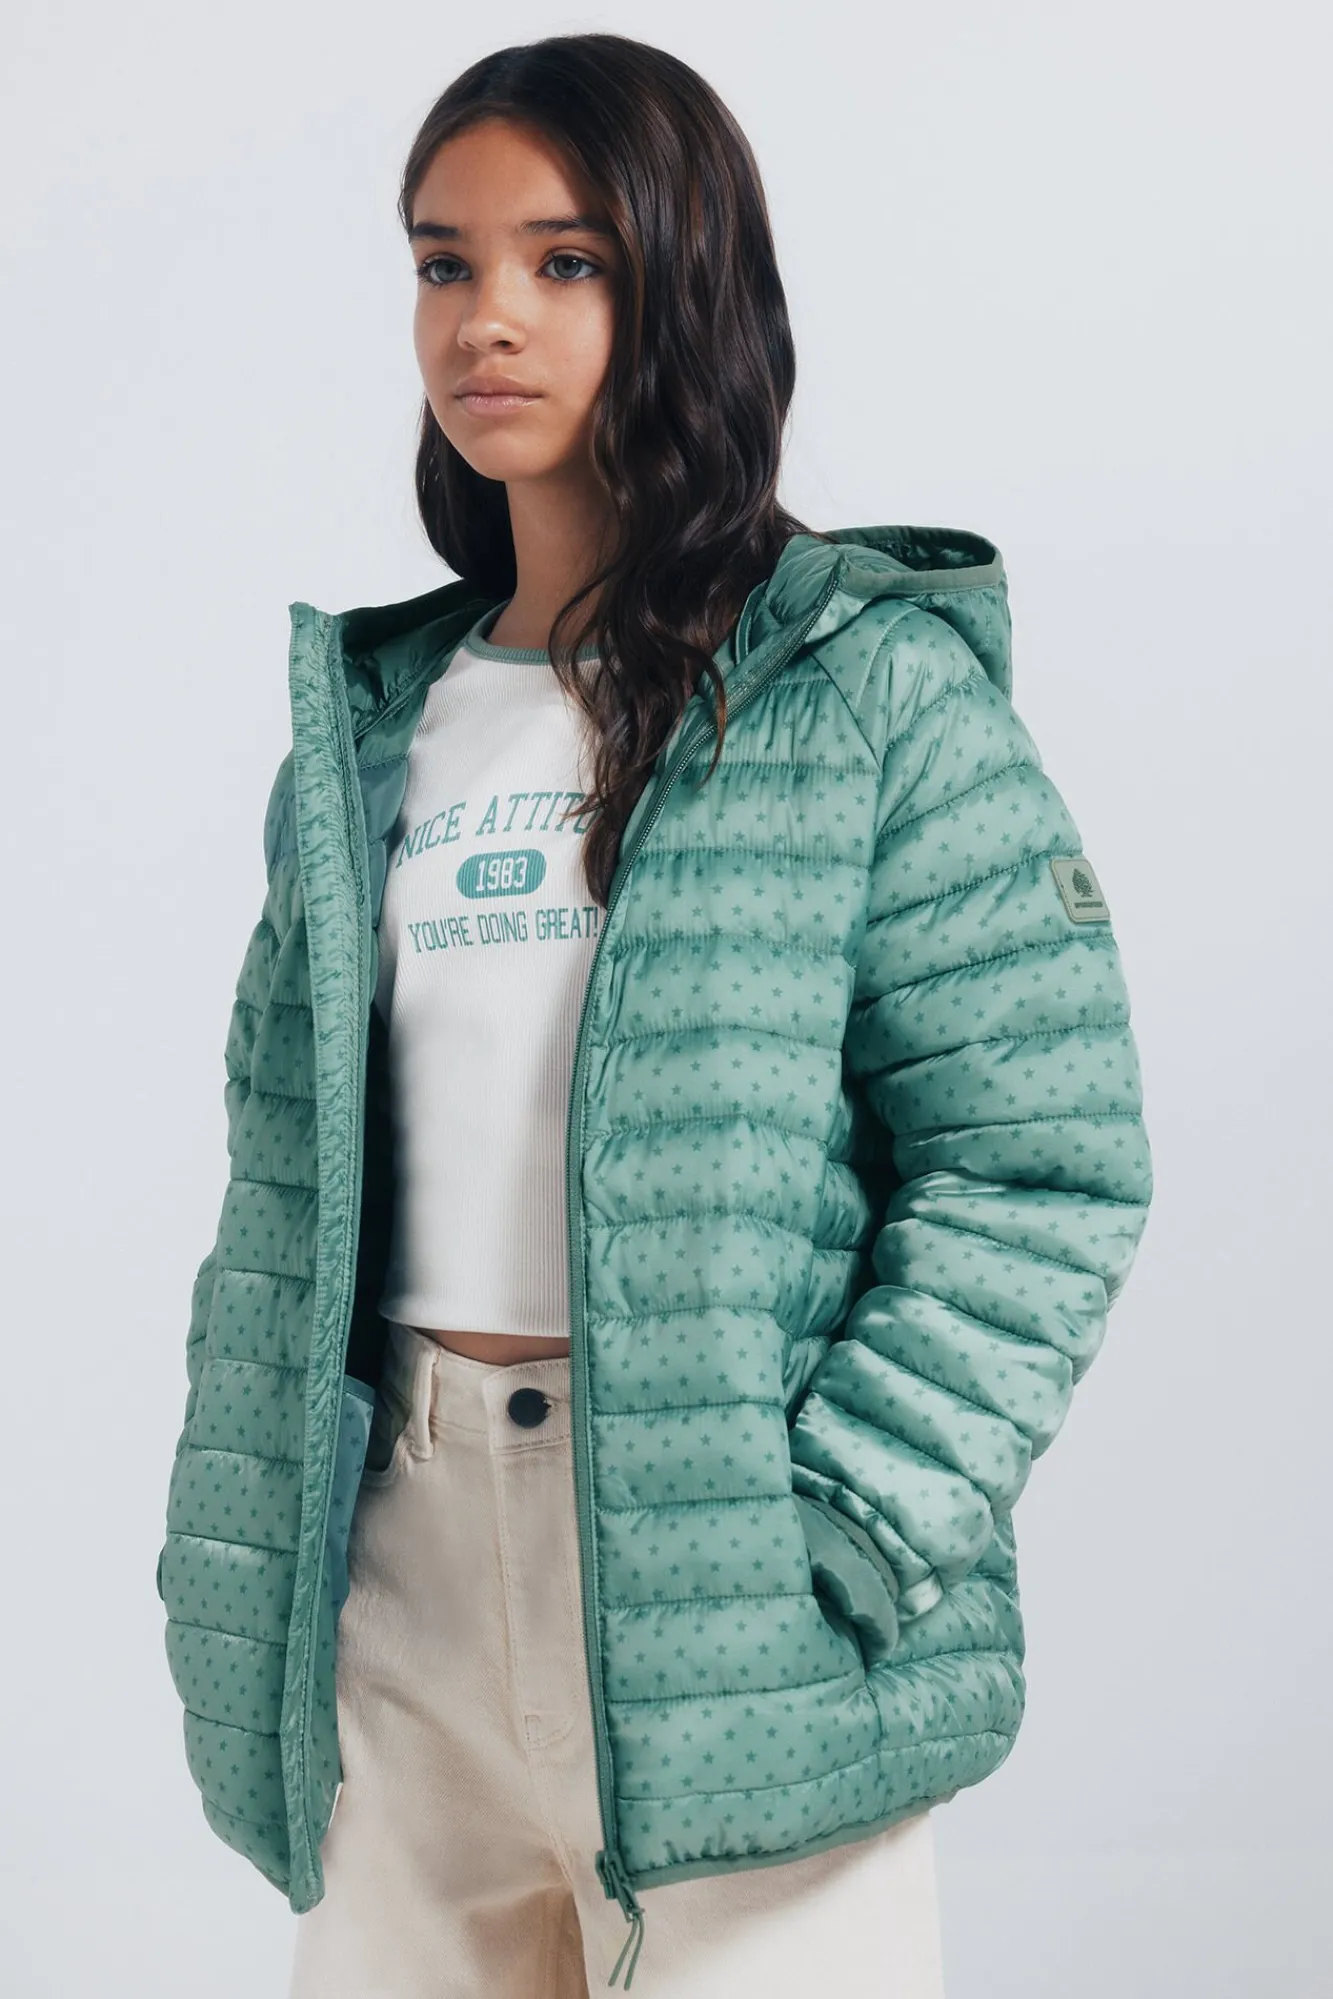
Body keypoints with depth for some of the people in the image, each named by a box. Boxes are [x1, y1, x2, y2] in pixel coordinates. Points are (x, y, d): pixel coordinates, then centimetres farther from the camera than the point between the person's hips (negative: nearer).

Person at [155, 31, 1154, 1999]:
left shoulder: (872, 691, -4)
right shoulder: (374, 717, 12)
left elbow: (1044, 1166, -9)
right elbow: (286, 1183, 13)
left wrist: (825, 1535, -16)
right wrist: (237, 1583, 7)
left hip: (717, 1598, -4)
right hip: (399, 1553, 5)